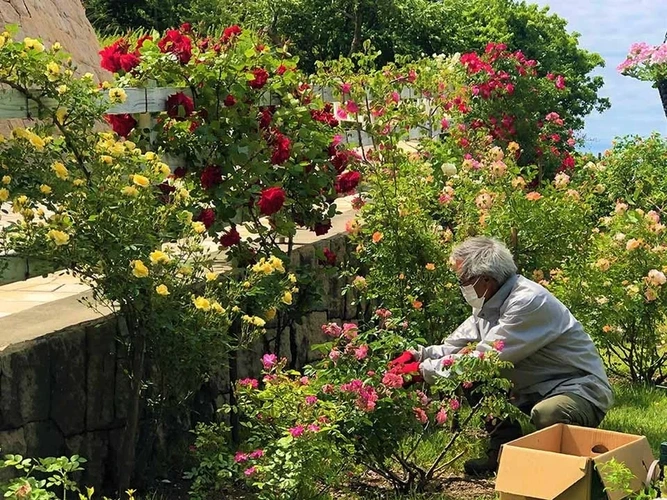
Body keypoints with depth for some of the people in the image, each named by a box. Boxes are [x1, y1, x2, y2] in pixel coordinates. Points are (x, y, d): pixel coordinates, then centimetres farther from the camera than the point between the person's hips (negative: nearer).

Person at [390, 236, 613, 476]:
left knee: (546, 414, -38)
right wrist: (417, 355, -10)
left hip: (580, 387, -9)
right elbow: (455, 346, 8)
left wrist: (423, 370, -23)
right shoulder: (488, 304, 5)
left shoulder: (528, 301, -24)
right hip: (533, 390, 9)